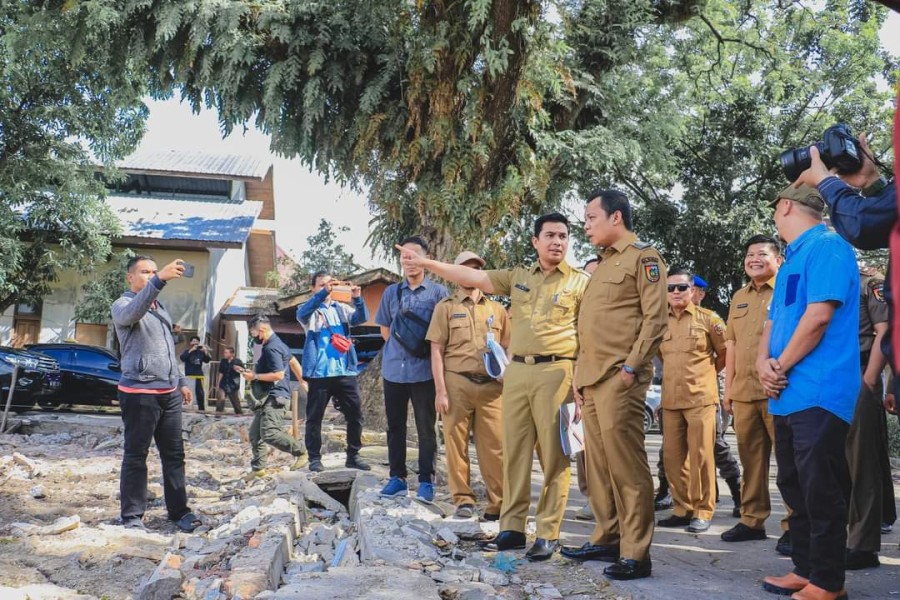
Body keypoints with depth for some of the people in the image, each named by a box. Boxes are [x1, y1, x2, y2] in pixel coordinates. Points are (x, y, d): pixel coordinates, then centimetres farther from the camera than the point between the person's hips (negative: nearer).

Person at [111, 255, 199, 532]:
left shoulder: (159, 307, 18)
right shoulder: (123, 305, -6)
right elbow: (133, 313, -33)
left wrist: (180, 382, 21)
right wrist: (159, 280, -45)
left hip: (169, 393, 7)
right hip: (139, 394, -7)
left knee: (174, 454, 8)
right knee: (136, 456, 0)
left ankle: (178, 510, 13)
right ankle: (132, 515, 8)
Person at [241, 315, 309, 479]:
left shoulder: (271, 348, -17)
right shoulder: (276, 343, 16)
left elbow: (278, 374, -24)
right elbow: (291, 359, 28)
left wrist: (255, 376, -15)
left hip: (275, 397, -11)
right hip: (268, 398, 11)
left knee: (269, 433, -22)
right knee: (255, 433, 11)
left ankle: (301, 453, -11)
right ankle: (258, 468, 17)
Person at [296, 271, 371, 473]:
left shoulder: (342, 308, 13)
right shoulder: (309, 310, 4)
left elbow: (361, 318, -4)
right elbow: (302, 314, -20)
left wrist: (357, 298, -24)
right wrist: (323, 293, -33)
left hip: (345, 371, 3)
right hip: (319, 372, -3)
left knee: (355, 414, 4)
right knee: (315, 417, 2)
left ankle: (353, 456, 15)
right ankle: (315, 458, 12)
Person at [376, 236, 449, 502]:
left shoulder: (438, 292, 0)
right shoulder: (391, 292, 10)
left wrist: (424, 352, -1)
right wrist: (398, 348, 8)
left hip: (424, 370, -4)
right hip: (394, 369, 4)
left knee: (426, 428, 1)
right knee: (395, 426, 9)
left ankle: (426, 481, 7)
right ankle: (397, 477, 18)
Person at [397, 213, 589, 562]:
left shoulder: (580, 281, 4)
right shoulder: (517, 277, 15)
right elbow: (472, 277, 10)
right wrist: (426, 263, 4)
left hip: (555, 371, -4)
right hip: (516, 371, 5)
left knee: (553, 455, -2)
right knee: (514, 451, 8)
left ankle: (548, 535, 4)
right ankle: (512, 528, 16)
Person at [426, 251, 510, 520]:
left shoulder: (496, 309, 16)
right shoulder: (446, 307, 8)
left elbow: (508, 348, 17)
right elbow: (436, 351, 2)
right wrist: (440, 391, -6)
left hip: (490, 386, 2)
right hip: (457, 383, -1)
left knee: (495, 445, -2)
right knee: (456, 443, 2)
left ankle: (499, 504, 3)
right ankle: (463, 499, 14)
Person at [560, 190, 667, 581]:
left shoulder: (642, 256, -3)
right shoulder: (602, 264, 23)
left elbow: (655, 318, -12)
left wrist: (631, 366, -16)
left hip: (619, 379, -9)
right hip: (592, 379, 9)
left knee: (626, 465, -8)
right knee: (598, 463, 11)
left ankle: (635, 554, -4)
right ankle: (607, 539, 20)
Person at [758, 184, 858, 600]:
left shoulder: (827, 247, -9)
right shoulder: (792, 259, 20)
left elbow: (819, 316, -19)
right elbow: (774, 322, 19)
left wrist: (780, 366, -11)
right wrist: (764, 363, -1)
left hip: (818, 394, -10)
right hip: (789, 395, 10)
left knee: (820, 490, -5)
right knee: (795, 487, 14)